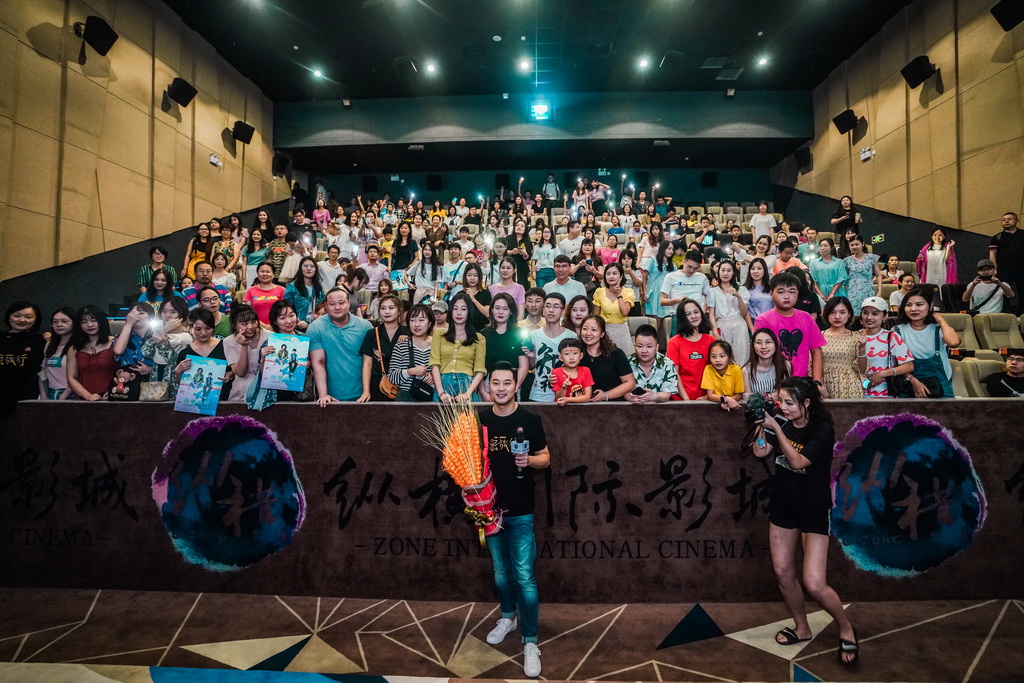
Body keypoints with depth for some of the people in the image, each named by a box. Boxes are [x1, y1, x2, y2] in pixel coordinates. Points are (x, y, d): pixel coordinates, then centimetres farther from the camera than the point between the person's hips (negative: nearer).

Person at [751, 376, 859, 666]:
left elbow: (798, 461, -27)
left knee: (814, 584, -9)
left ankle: (846, 629, 20)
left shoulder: (822, 430, -18)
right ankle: (802, 628, 33)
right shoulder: (783, 425, -2)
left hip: (814, 512, -6)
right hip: (782, 507, 6)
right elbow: (760, 452, -6)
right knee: (782, 572, 12)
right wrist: (761, 424, -18)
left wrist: (776, 428, -28)